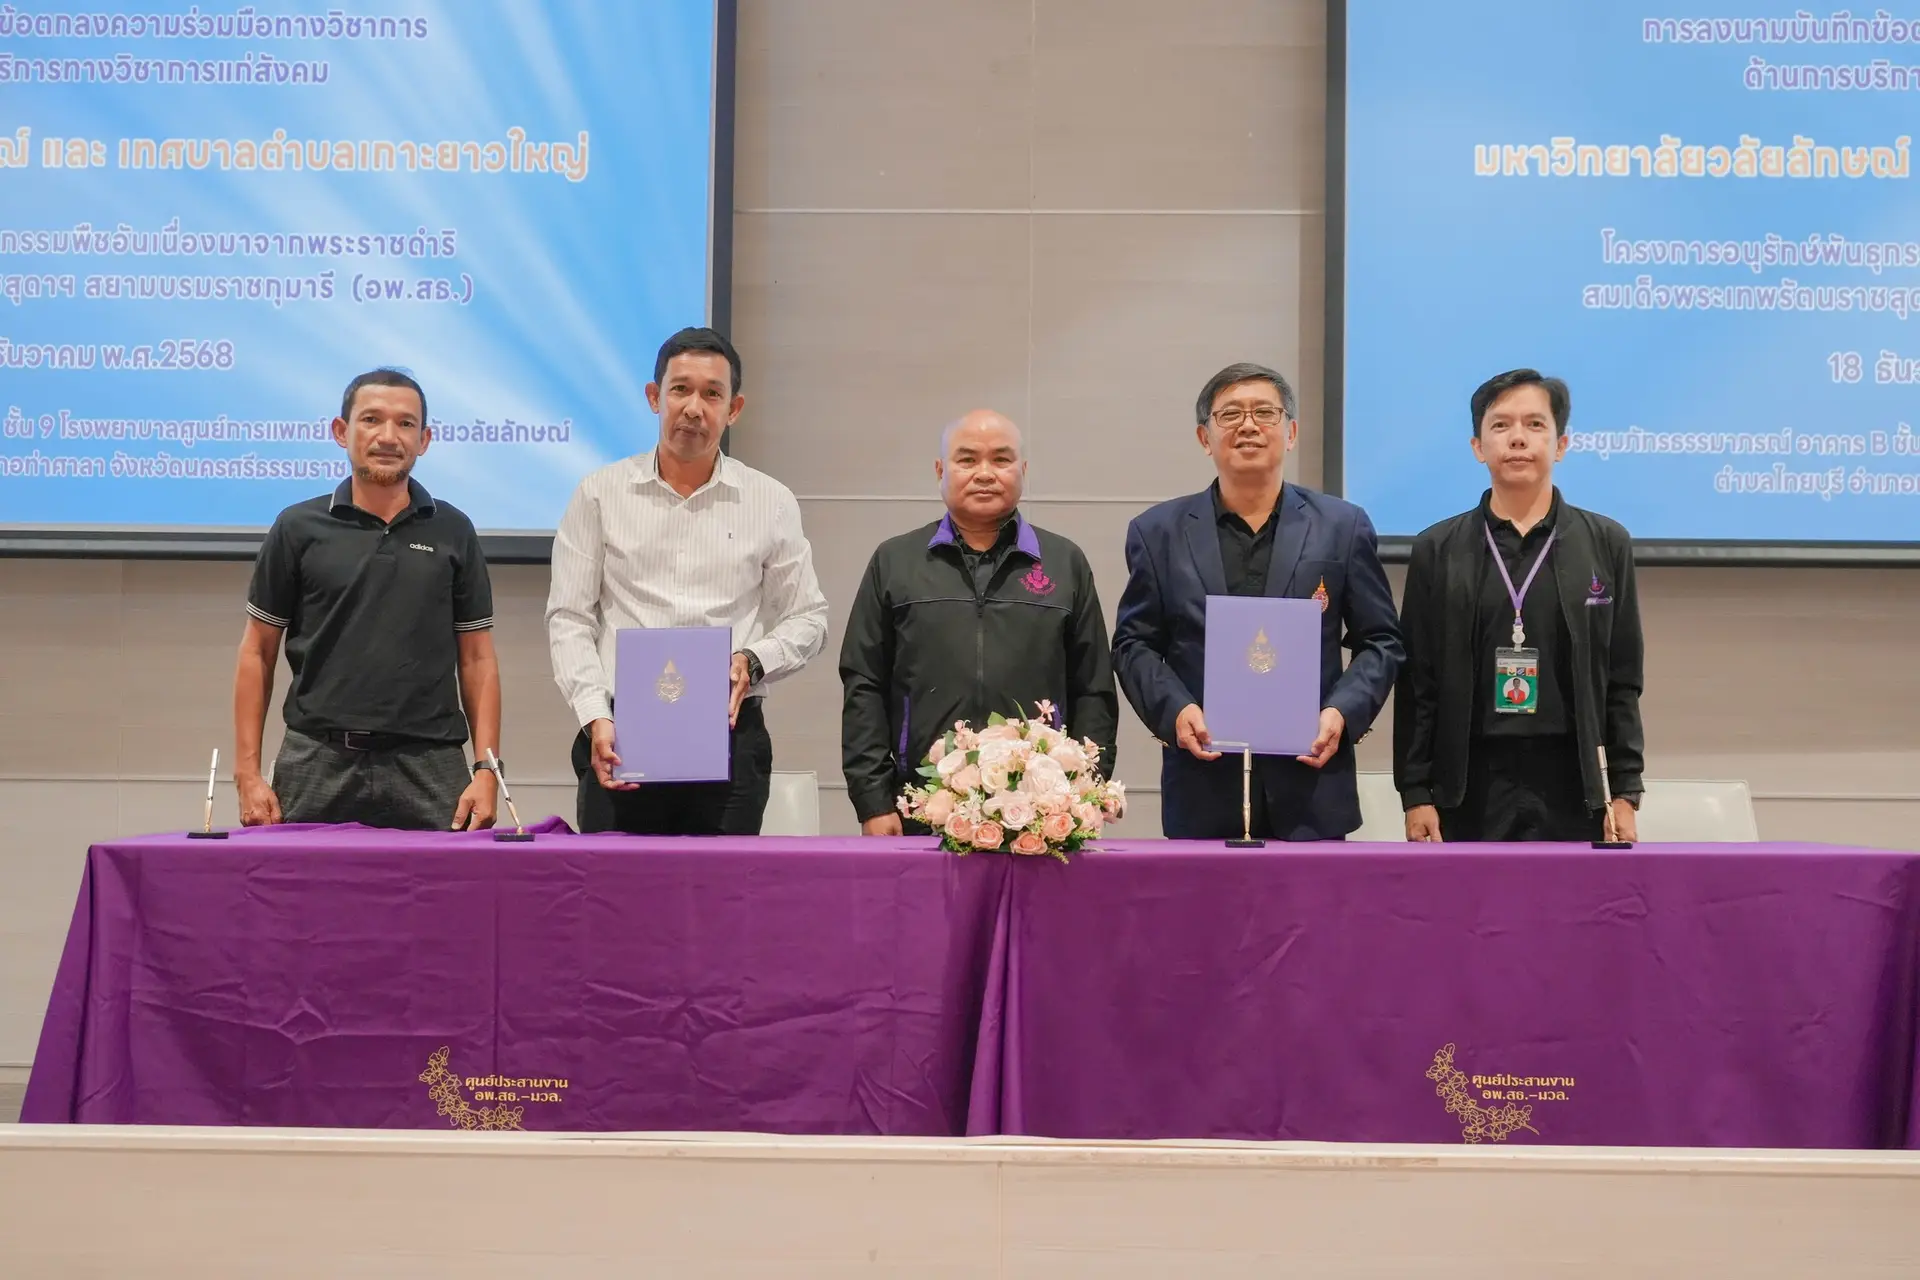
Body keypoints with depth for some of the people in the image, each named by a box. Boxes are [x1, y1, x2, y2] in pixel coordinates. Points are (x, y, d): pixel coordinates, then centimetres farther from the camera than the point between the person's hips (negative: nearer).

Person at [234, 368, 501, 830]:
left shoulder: (453, 532, 7)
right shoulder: (298, 528, 5)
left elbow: (477, 659, 7)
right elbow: (257, 654, 7)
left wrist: (485, 770, -3)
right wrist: (248, 773, -1)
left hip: (428, 766, 1)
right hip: (318, 763, 0)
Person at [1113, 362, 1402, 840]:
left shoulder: (1343, 526, 6)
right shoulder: (1158, 532, 7)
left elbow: (1380, 642, 7)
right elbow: (1134, 644, 8)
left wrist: (1343, 712, -9)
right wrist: (1174, 710, -10)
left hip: (1311, 786, 0)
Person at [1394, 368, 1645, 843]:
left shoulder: (1607, 544, 6)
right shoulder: (1437, 551, 5)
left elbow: (1621, 683, 6)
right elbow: (1417, 686, 3)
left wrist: (1625, 793, 1)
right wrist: (1416, 793, -3)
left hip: (1572, 782, 0)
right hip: (1471, 783, 0)